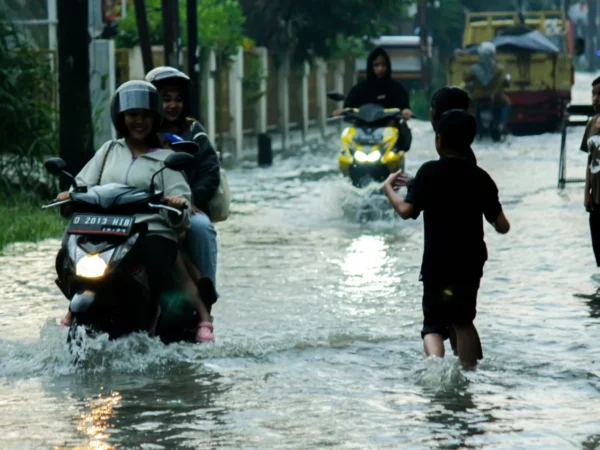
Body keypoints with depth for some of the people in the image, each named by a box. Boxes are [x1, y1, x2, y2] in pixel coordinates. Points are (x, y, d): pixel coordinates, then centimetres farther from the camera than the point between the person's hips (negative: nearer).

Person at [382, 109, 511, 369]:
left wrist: (388, 188, 3)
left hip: (437, 263, -4)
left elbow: (406, 210, -15)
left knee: (434, 324, -2)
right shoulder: (481, 178, 3)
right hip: (470, 262, 4)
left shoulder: (430, 172, -8)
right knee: (462, 321, 22)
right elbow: (502, 226, 0)